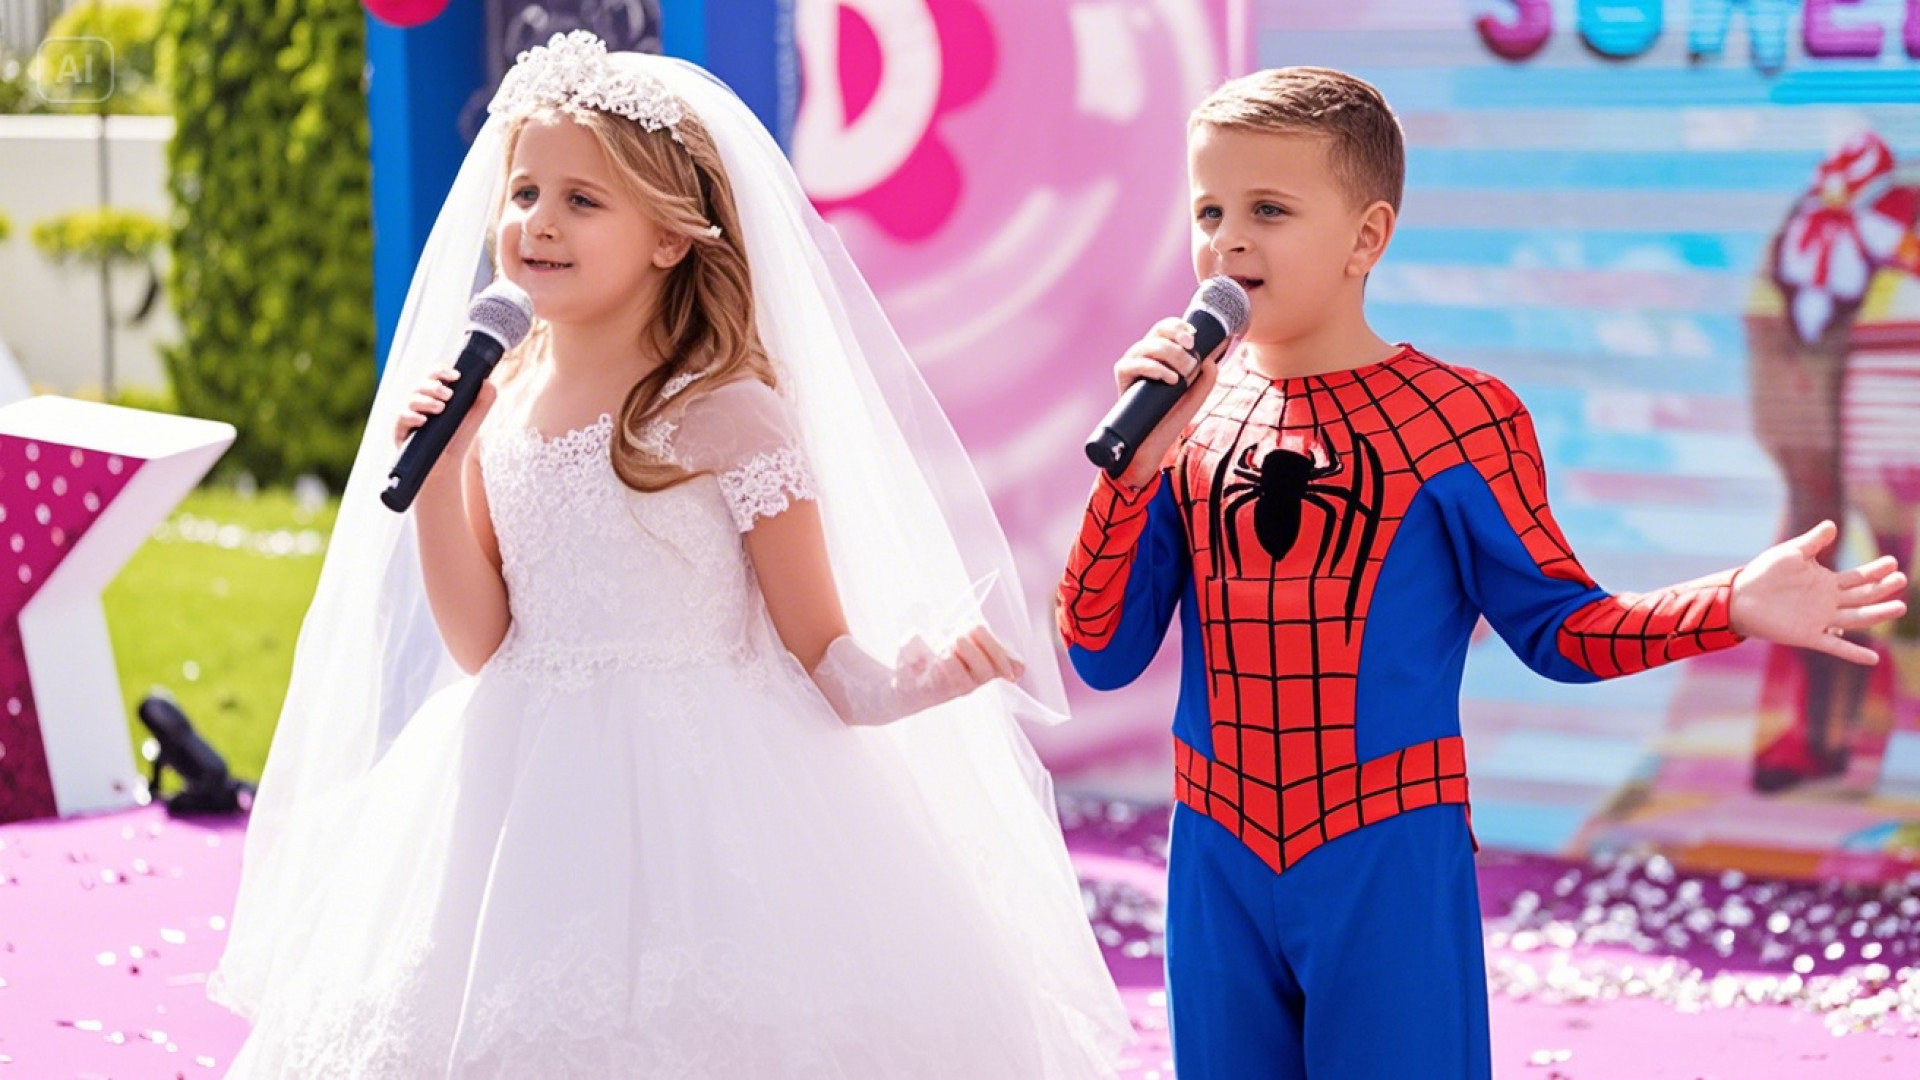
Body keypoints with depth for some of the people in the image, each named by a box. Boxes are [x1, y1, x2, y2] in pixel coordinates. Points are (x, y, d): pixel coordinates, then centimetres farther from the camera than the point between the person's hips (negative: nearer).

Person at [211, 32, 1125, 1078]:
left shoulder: (726, 411, -10)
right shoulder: (494, 404, 5)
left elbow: (821, 653, -8)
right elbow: (477, 645, 5)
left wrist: (914, 673, -28)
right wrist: (436, 476, -6)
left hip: (697, 793, -5)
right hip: (527, 793, 5)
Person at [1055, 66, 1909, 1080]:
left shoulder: (1457, 417, -6)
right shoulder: (1186, 418, 2)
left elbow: (1558, 624, -1)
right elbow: (1103, 654, -1)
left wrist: (1733, 604, -16)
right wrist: (1136, 464, -13)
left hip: (1391, 864, -3)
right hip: (1218, 867, 3)